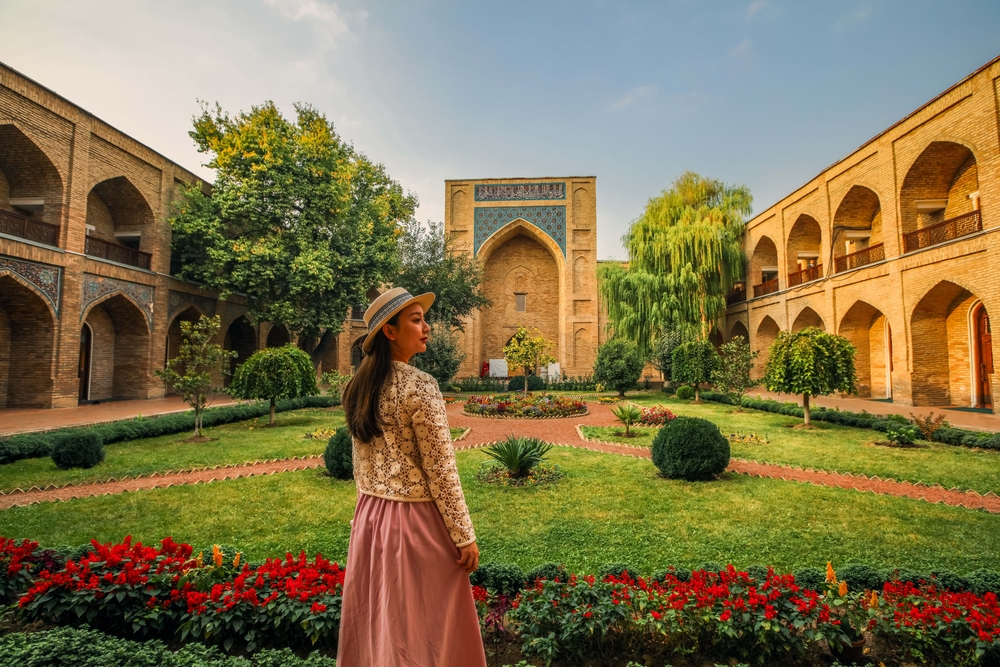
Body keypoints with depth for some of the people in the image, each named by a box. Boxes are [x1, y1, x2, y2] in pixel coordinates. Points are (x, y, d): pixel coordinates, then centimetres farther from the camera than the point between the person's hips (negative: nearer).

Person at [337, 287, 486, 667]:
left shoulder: (359, 387, 3)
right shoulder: (418, 386, -20)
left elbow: (361, 464, 11)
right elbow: (441, 471, -18)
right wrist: (464, 536, -11)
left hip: (371, 517, 7)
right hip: (415, 519, -7)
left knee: (377, 618, 22)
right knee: (424, 623, 11)